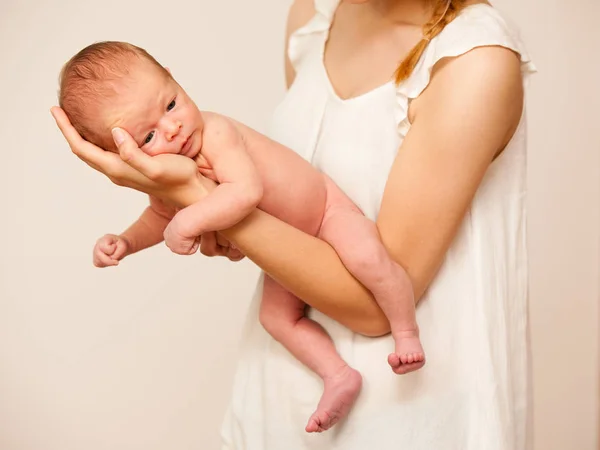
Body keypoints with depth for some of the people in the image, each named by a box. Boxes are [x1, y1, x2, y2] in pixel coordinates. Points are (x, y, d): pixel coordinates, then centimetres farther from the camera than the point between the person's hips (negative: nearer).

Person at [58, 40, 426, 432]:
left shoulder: (216, 133, -36)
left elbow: (246, 191, -52)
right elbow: (162, 216, 8)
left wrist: (190, 221, -50)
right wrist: (126, 242, -9)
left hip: (326, 207, -6)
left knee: (368, 258, -29)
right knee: (277, 316, 0)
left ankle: (407, 333, -8)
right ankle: (340, 377, 12)